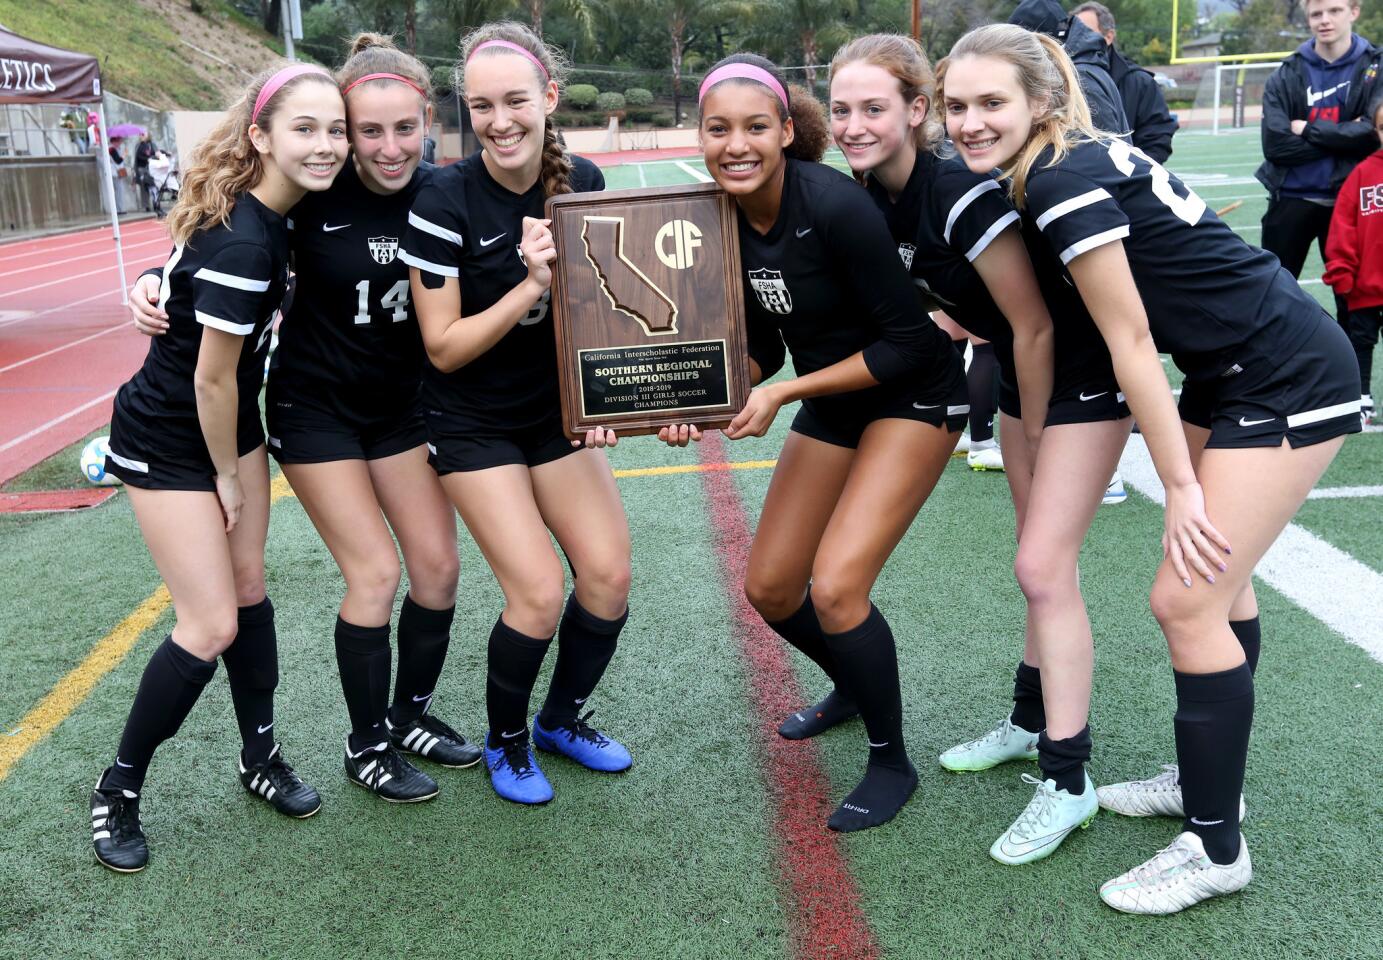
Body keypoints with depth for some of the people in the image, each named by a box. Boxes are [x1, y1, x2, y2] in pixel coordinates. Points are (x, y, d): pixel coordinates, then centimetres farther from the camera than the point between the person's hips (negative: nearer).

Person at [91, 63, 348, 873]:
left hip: (231, 426, 8)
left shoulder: (276, 211, -5)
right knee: (213, 624, -7)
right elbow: (212, 379, -23)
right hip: (167, 442, -8)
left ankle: (262, 756, 27)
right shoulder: (241, 242, -31)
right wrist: (228, 480, -11)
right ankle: (117, 791, 12)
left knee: (249, 589, 12)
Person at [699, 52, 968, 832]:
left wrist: (783, 394, -23)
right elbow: (763, 348, 2)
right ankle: (853, 687, 41)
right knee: (769, 588, 9)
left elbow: (907, 341, -23)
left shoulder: (834, 206, -27)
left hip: (913, 395, -7)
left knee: (836, 586, -19)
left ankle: (892, 763, 6)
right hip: (831, 404, 7)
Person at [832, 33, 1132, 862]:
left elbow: (1035, 327, -22)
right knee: (1040, 559, 18)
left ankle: (1069, 783, 0)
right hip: (1025, 367, 8)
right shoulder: (871, 196, -5)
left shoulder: (962, 195, -30)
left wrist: (1033, 432, -9)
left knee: (1044, 568, -10)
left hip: (1085, 373, -8)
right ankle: (1033, 723, 33)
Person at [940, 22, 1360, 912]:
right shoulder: (1073, 161, 5)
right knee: (1216, 573, 17)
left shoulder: (1064, 183, -22)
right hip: (1229, 371, 10)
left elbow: (1129, 340, -20)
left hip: (1291, 381, -10)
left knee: (1187, 599, -9)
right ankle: (1211, 780, 34)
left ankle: (1217, 847, 6)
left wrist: (1181, 486, -16)